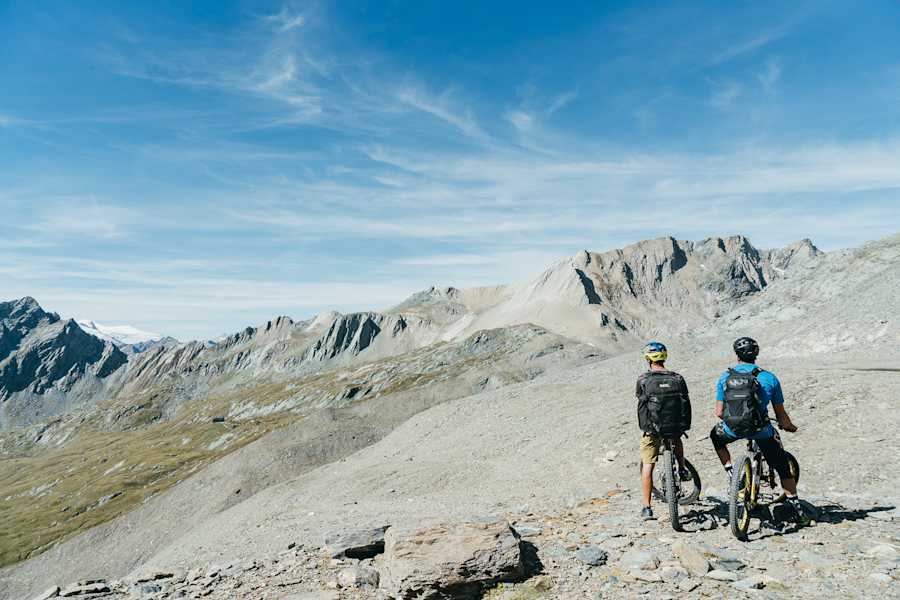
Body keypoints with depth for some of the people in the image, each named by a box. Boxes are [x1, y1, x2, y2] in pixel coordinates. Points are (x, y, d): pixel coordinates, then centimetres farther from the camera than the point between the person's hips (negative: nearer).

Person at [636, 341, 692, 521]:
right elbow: (686, 403, 3)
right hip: (677, 425, 3)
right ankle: (682, 470, 39)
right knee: (676, 438, 39)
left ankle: (647, 507, 7)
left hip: (651, 429, -2)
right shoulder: (678, 378, 0)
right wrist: (685, 425, 20)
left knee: (647, 466, 7)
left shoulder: (643, 380, -7)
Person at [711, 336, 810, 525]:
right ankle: (797, 509, 23)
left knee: (716, 436, 34)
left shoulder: (725, 377, 3)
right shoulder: (770, 378, 1)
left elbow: (719, 413, 3)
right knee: (782, 467, 21)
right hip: (761, 432, 0)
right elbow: (781, 416, 6)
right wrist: (790, 427, 27)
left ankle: (731, 473, 20)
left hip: (733, 429, 0)